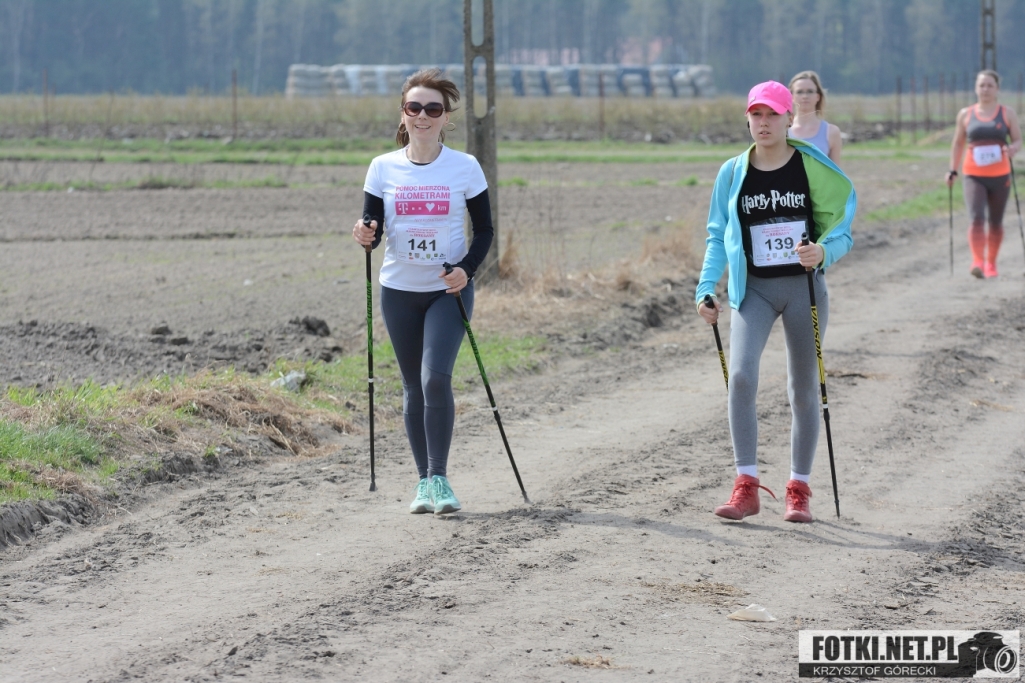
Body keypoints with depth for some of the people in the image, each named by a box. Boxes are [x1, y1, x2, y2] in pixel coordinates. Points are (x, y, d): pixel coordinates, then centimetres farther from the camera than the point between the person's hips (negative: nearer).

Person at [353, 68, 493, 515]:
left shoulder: (465, 168, -4)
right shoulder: (384, 168, 0)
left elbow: (484, 231, 2)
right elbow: (373, 230, 2)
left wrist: (467, 268, -16)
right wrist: (365, 236, -22)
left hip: (449, 291, -2)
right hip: (399, 290, 2)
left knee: (436, 378, -17)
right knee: (414, 387, 7)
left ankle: (439, 478, -9)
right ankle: (424, 480, 17)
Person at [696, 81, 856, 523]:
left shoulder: (814, 168, -4)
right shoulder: (732, 174, 3)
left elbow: (842, 230, -1)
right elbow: (718, 236, 10)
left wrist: (824, 252, -22)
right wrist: (707, 288, -1)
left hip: (804, 287, -1)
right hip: (753, 289, 1)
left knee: (804, 389, 6)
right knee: (741, 376, -19)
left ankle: (799, 490, 17)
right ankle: (746, 486, -14)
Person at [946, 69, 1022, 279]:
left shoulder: (1007, 114, 4)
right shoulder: (966, 114, 6)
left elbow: (1018, 141, 6)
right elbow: (958, 144, 13)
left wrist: (1012, 149, -18)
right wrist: (952, 170, 4)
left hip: (1000, 176, 1)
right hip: (974, 176, -1)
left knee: (996, 222, 9)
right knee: (976, 218, -16)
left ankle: (991, 263, 23)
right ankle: (977, 262, -25)